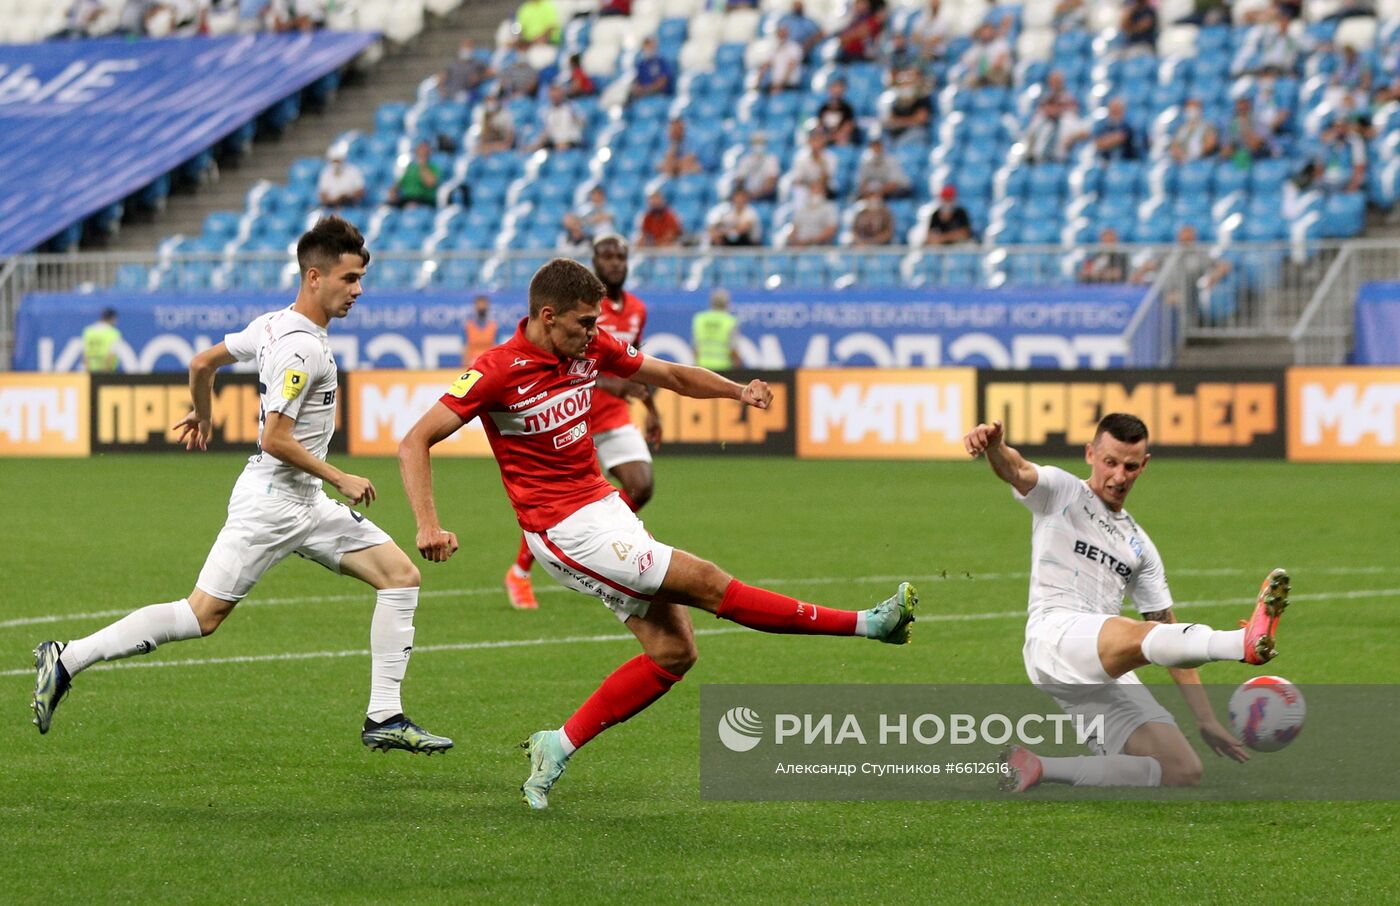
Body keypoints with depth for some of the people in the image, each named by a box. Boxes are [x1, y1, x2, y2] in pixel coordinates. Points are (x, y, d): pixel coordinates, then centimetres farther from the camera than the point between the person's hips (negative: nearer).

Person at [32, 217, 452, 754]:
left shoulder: (273, 325, 9)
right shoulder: (301, 348, -20)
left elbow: (202, 362, 20)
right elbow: (275, 439, -24)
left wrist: (202, 415, 39)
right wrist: (342, 480, -15)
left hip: (306, 504, 10)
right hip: (272, 500, -10)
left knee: (401, 576, 4)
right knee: (203, 615, -9)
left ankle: (385, 719, 3)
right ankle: (67, 660, 0)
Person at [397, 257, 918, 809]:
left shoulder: (592, 348, 2)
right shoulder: (499, 371, -18)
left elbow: (671, 375, 16)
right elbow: (415, 443, -17)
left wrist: (738, 391, -2)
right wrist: (429, 526, -30)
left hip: (605, 509, 8)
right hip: (566, 529, -8)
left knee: (673, 651, 1)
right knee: (707, 584, -11)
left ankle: (558, 748, 9)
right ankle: (867, 624, -7)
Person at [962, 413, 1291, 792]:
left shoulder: (1139, 546, 25)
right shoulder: (1060, 492, 12)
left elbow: (1170, 637, 25)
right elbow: (1017, 471, -12)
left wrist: (1205, 718, 18)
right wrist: (995, 445, -38)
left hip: (1112, 676, 7)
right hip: (1057, 636, -7)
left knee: (1183, 773, -10)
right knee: (1141, 636, -37)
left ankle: (1039, 769, -4)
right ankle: (1247, 642, -67)